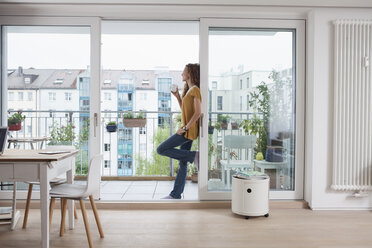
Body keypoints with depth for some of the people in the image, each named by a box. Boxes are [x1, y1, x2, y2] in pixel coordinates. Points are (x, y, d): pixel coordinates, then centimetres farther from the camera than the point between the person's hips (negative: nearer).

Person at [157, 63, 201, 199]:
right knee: (182, 163, 10)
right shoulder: (188, 90, 18)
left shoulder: (195, 89, -11)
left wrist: (185, 128, -20)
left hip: (189, 130, -9)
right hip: (186, 130, 9)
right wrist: (177, 96, 14)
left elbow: (198, 112, -20)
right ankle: (176, 194, 17)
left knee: (161, 149, -9)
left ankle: (194, 156, -7)